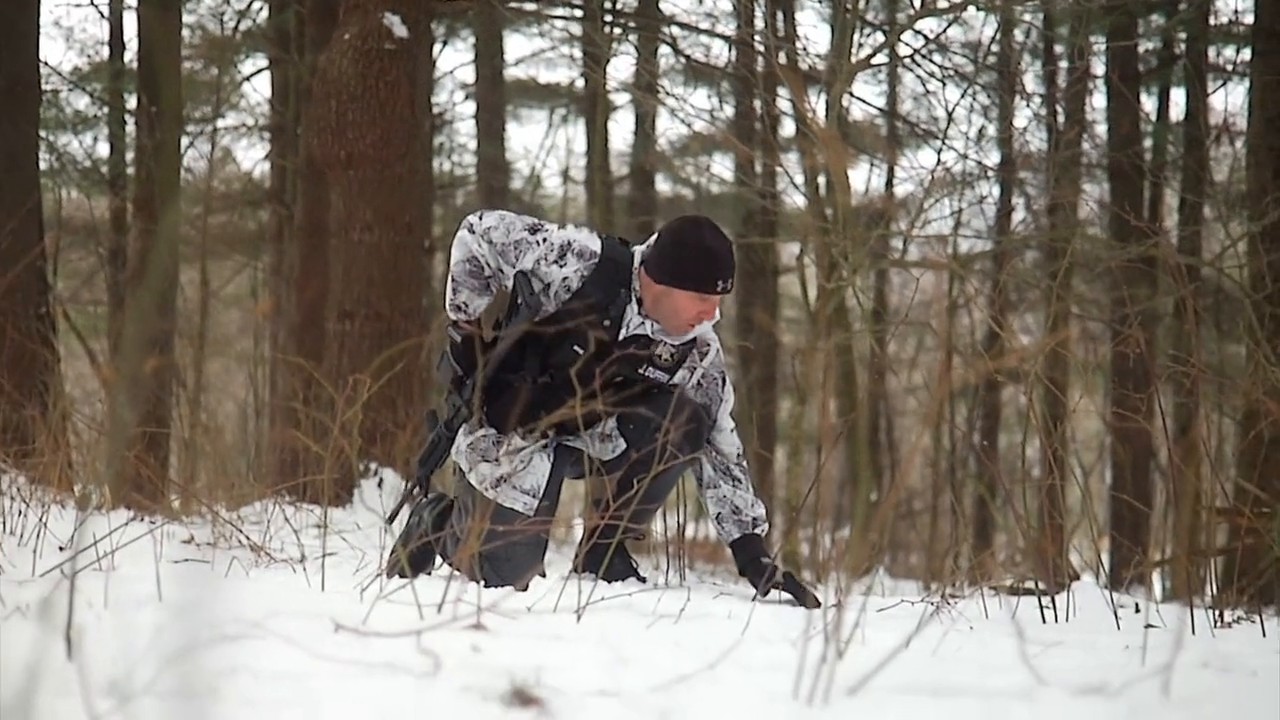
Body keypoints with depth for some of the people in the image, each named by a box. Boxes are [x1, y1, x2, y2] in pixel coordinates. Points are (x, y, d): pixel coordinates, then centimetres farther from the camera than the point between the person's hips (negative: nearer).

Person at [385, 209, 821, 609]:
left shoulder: (699, 353, -15)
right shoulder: (580, 264, -29)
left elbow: (719, 451, -8)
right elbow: (480, 233, -19)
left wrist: (753, 556, -12)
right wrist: (466, 332, -14)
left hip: (595, 436, 4)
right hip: (511, 433, -4)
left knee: (685, 421, -23)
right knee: (506, 581, -7)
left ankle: (604, 552, -6)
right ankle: (436, 523, 27)